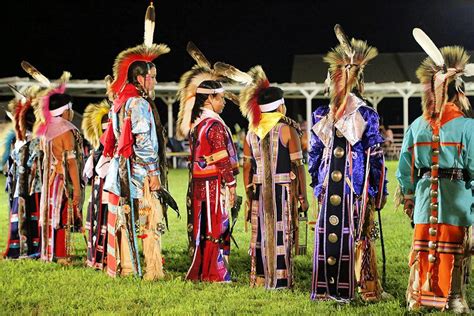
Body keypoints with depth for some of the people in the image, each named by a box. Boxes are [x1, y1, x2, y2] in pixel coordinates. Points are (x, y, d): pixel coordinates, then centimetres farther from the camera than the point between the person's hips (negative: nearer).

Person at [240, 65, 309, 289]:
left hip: (259, 191, 4)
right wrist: (302, 196, -3)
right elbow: (298, 165, -8)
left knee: (261, 232, 12)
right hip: (283, 189, -4)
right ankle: (279, 280, 5)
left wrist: (249, 194, 15)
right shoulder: (288, 129, -7)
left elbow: (246, 166, 8)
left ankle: (260, 277, 19)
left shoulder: (251, 131, 7)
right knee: (281, 234, 2)